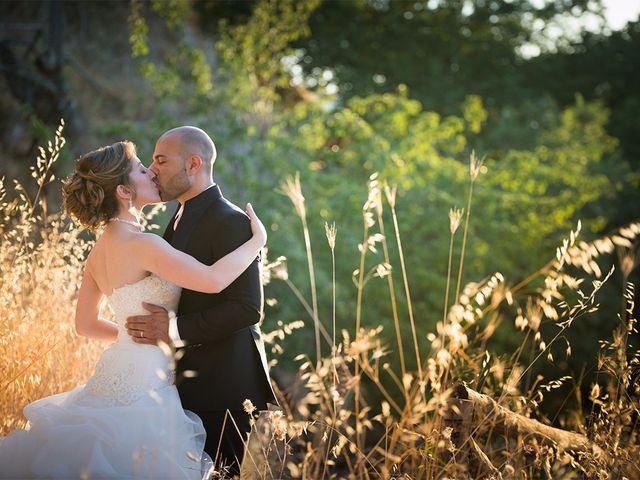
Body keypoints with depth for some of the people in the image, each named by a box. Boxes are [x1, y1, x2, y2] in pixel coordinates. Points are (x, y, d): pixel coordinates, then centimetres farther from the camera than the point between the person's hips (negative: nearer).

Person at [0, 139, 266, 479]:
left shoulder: (101, 249, 9)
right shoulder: (140, 244, -18)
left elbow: (85, 324, 17)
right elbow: (213, 280, -28)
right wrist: (257, 241, -13)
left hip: (116, 373, 9)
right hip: (142, 384, -9)